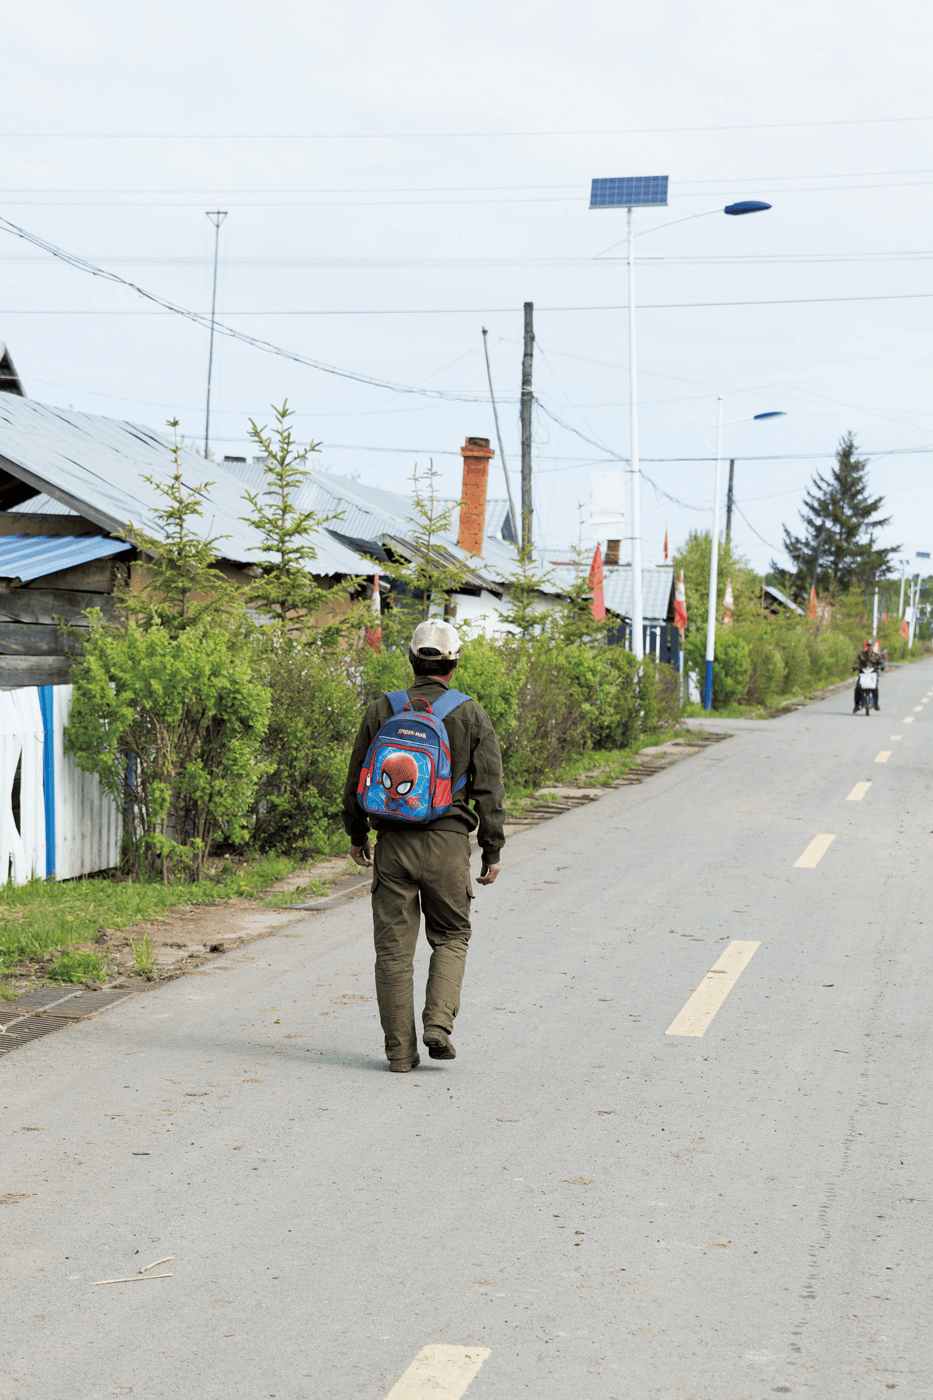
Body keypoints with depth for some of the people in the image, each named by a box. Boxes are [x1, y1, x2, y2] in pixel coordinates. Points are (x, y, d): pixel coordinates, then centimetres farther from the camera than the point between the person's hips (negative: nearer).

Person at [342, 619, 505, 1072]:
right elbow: (489, 791, -1)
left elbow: (356, 781, 9)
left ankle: (400, 1050, 7)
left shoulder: (381, 712, 4)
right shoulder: (472, 717, 0)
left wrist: (356, 836, 22)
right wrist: (492, 852, 6)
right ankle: (438, 1023, -2)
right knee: (450, 936, 16)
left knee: (394, 947, 6)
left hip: (393, 843, 1)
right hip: (448, 842, -1)